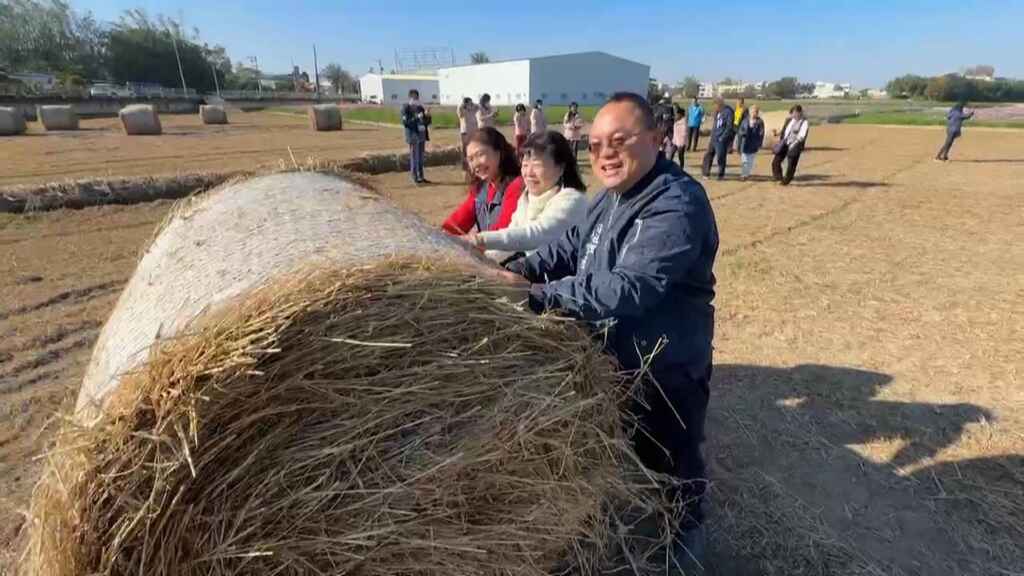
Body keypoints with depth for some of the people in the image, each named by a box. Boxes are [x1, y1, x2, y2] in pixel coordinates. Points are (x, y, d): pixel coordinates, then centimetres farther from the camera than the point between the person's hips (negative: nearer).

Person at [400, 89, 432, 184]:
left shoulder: (420, 107, 13)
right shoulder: (406, 108, -4)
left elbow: (427, 122, 14)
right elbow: (405, 122, -15)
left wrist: (427, 116, -7)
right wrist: (417, 117, -23)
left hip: (421, 135, 6)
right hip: (413, 136, -6)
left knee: (421, 157, 9)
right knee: (414, 156, -4)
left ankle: (421, 177, 16)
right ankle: (415, 178, 0)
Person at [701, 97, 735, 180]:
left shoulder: (728, 112, -13)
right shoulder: (718, 112, 11)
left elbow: (729, 127, -17)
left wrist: (722, 137, -18)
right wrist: (712, 134, 11)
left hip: (722, 140, -8)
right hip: (714, 138, 8)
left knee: (721, 157, 0)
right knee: (709, 155, 11)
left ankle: (721, 175, 13)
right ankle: (706, 172, 21)